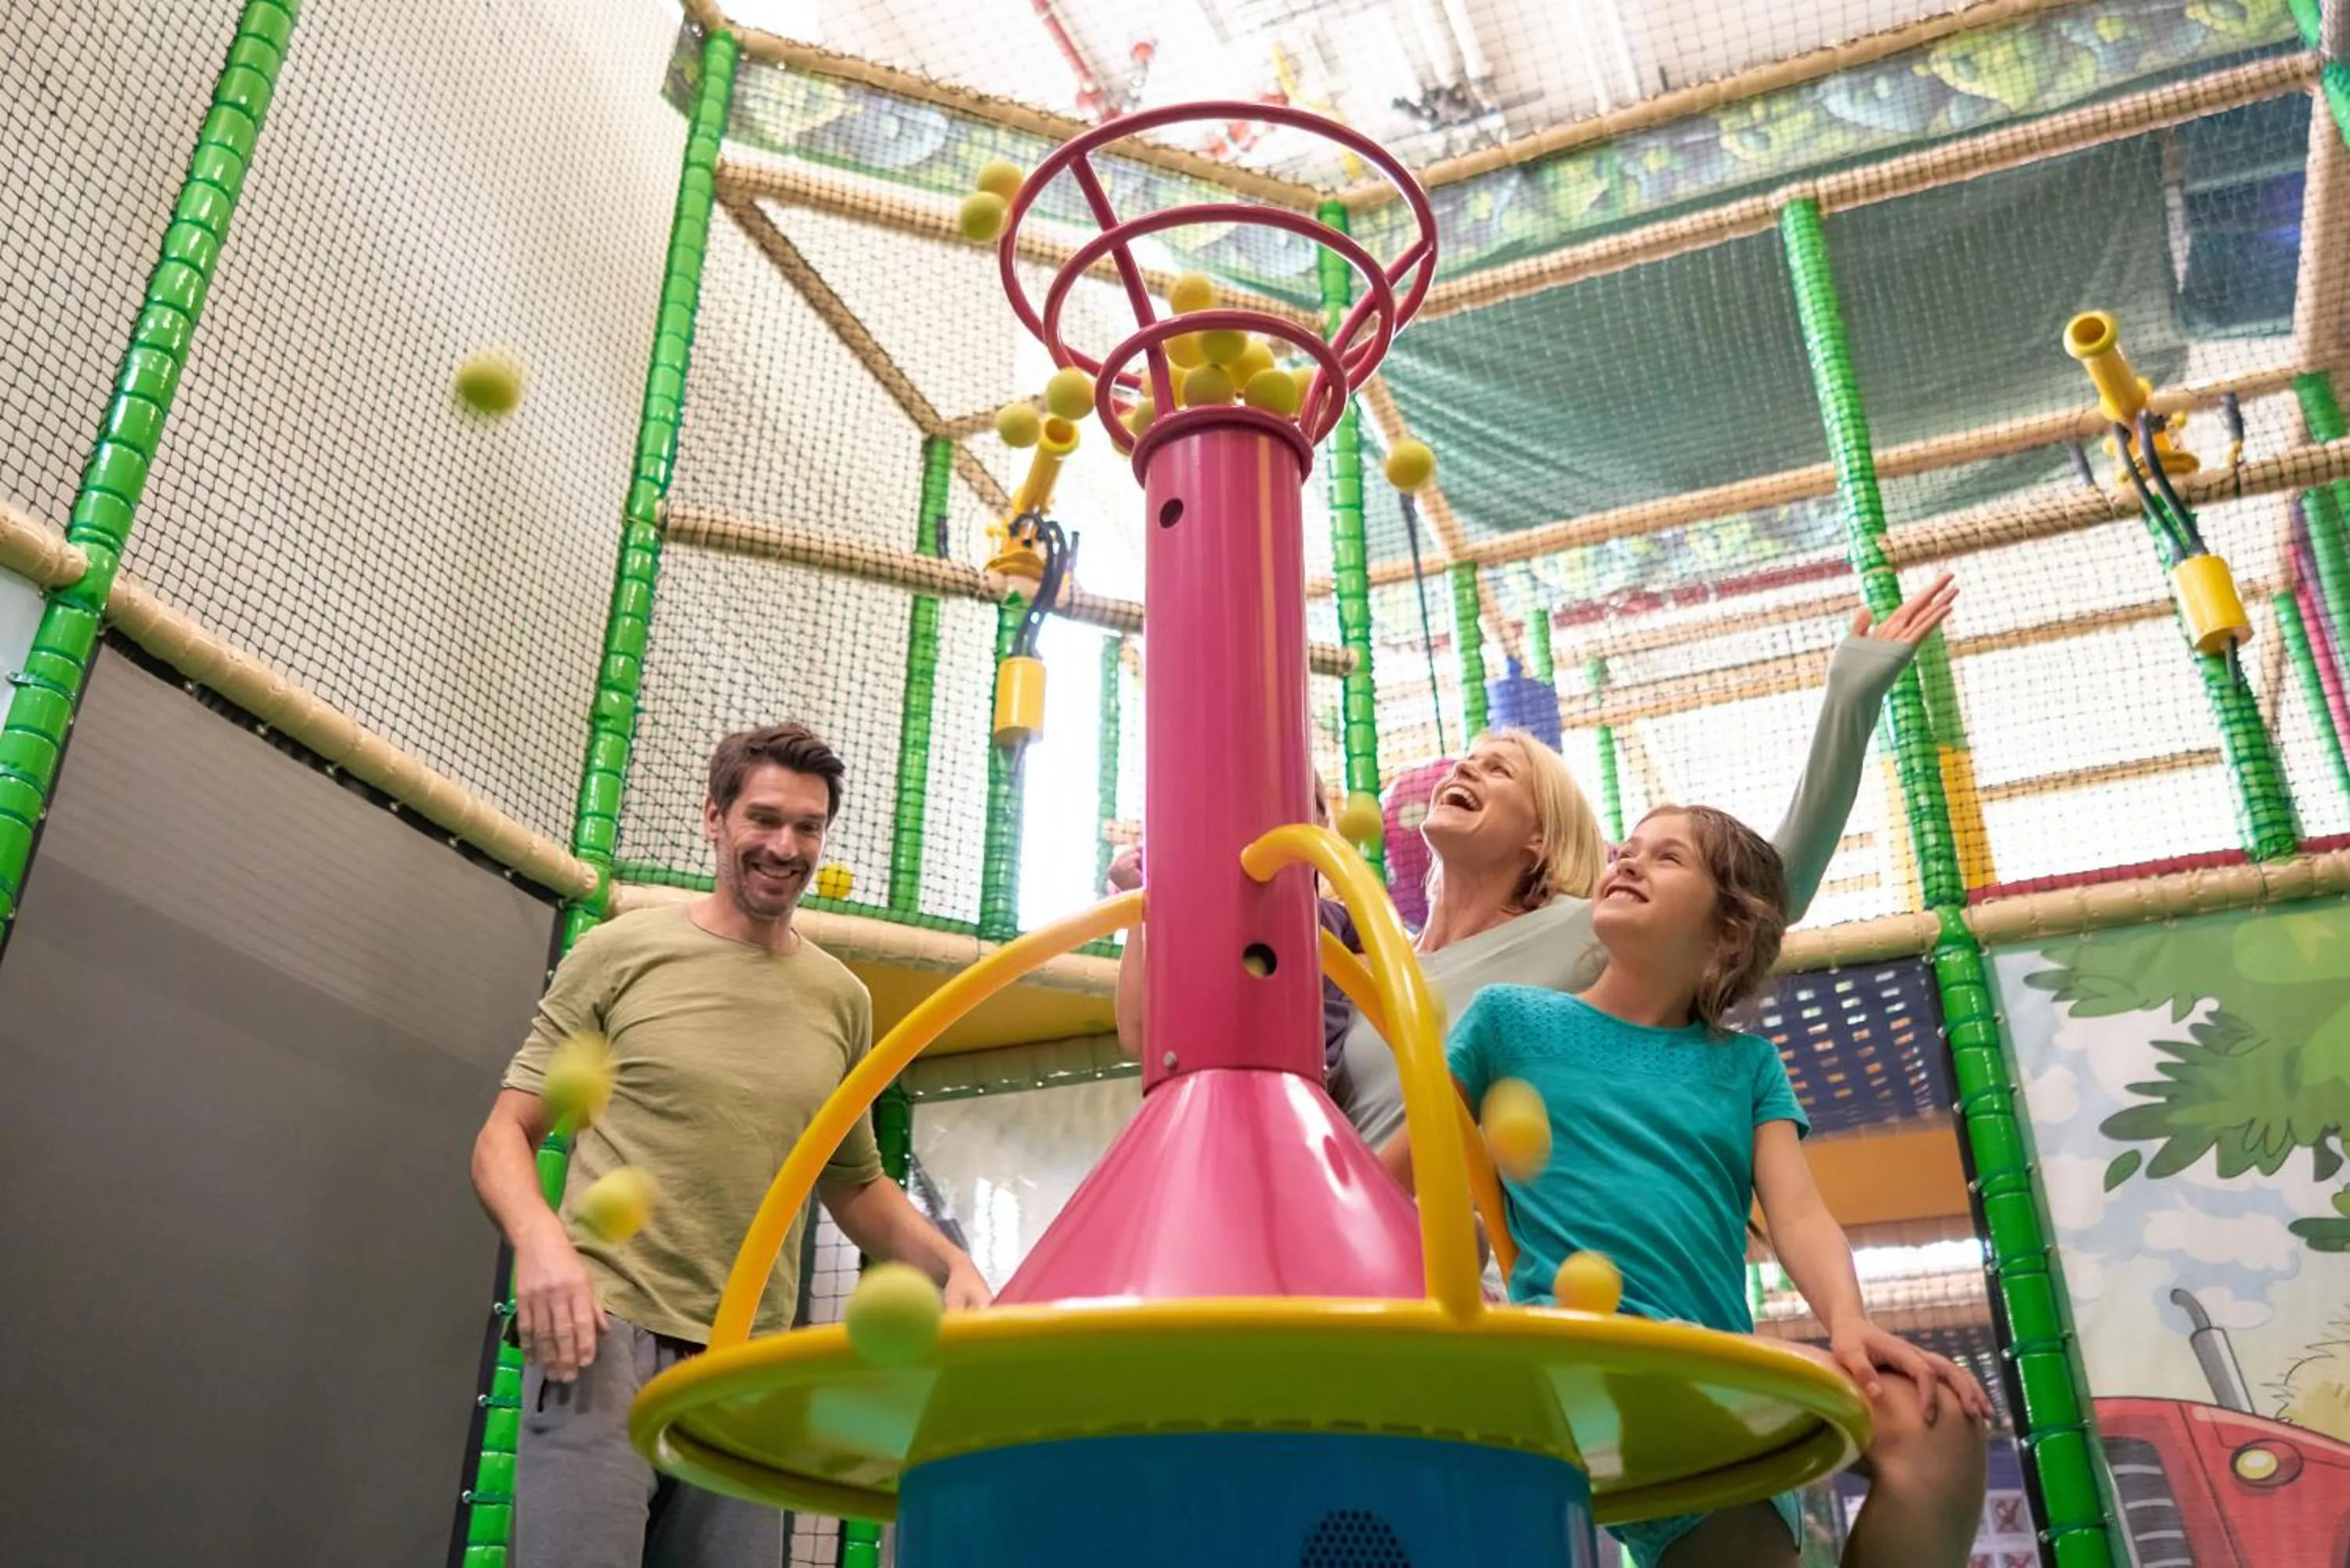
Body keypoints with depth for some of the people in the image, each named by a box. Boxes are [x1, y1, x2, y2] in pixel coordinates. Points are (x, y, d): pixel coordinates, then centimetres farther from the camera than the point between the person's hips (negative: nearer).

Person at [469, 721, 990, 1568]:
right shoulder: (621, 950, 1)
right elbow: (505, 1133, 2)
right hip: (604, 1333, -3)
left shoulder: (842, 999, 10)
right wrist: (537, 1235, -19)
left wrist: (950, 1262, 1)